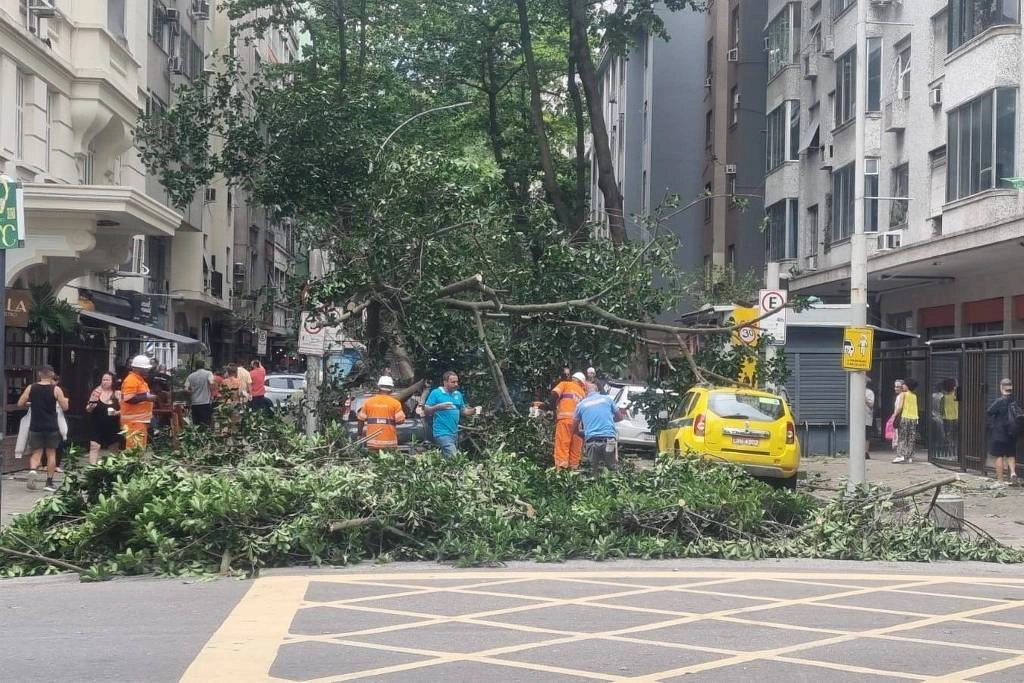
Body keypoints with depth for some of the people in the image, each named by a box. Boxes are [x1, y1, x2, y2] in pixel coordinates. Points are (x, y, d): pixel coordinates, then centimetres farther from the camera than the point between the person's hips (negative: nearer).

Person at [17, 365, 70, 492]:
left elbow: (20, 404, 1)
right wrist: (65, 400, 14)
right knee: (51, 453, 10)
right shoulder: (56, 389, -7)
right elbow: (65, 407, -5)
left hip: (36, 427, 1)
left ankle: (33, 470, -21)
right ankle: (49, 482, 9)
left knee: (36, 453, 9)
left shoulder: (31, 388, -1)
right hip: (51, 427, -1)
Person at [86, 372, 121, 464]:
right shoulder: (96, 392, -1)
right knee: (94, 446, -10)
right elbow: (88, 410, 4)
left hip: (112, 427, 1)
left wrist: (117, 412, -18)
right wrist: (91, 406, -18)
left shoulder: (117, 394, -1)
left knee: (113, 449, 8)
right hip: (97, 426, -1)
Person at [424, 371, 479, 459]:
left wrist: (474, 410, -1)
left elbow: (463, 412, 19)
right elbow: (426, 411, -5)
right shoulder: (436, 393, -4)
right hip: (443, 433, -6)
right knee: (453, 459, -19)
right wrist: (438, 407, -22)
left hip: (454, 433, 7)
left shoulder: (458, 394, 13)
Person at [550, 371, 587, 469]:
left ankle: (561, 468, -20)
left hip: (565, 418, -4)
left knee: (562, 444, -10)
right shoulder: (583, 392, 27)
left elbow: (554, 394, -1)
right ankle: (574, 468, 3)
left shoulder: (565, 384, 15)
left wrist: (555, 409, 7)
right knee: (575, 448, 7)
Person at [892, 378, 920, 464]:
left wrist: (895, 415, -4)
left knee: (902, 438, -2)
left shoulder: (903, 394, -3)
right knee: (911, 439, 6)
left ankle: (900, 455, -12)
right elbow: (915, 408, 10)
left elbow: (900, 407, -11)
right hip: (914, 418, 5)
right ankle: (909, 457, 4)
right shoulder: (915, 396, 13)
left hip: (904, 417, -5)